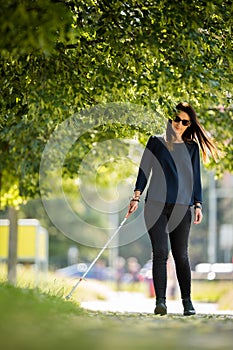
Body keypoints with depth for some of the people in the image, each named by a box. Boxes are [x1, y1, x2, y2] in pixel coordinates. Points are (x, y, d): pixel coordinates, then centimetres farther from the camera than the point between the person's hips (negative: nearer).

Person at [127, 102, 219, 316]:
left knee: (181, 255, 0)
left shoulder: (191, 147, 15)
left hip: (182, 207, 1)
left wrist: (198, 204, 7)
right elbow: (144, 170, 8)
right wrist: (137, 196, -2)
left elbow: (195, 177, 16)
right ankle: (160, 301, -11)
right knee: (160, 252, -11)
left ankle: (187, 301, 10)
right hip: (156, 205, -1)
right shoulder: (156, 142, 11)